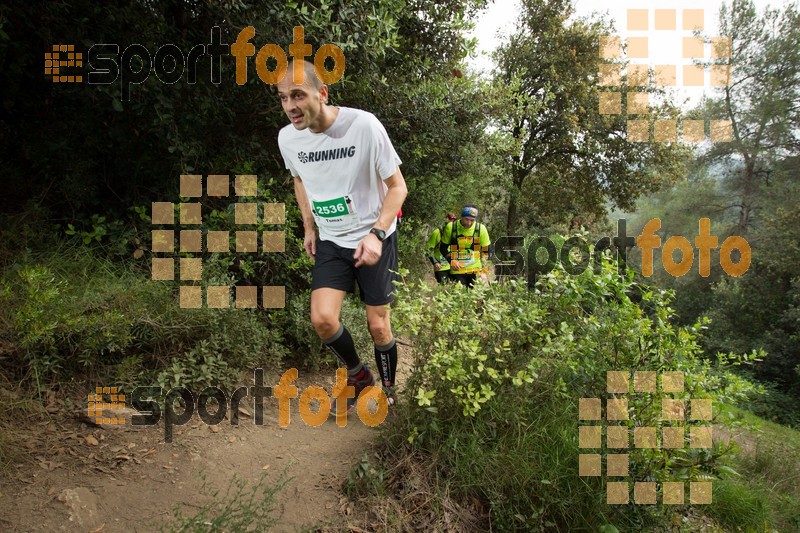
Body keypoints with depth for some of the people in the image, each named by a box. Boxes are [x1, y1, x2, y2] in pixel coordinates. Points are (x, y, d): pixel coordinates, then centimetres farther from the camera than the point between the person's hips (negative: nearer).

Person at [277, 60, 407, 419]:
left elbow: (398, 186, -14)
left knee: (378, 325, 2)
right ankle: (359, 377, 18)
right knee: (322, 319, -12)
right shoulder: (287, 138, -8)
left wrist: (376, 234, -25)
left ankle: (388, 391, 30)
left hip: (374, 237, -3)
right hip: (330, 241, 3)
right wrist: (308, 227, 10)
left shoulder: (363, 124, -22)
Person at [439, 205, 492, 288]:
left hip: (476, 271, 1)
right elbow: (443, 248, 6)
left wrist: (484, 272, -3)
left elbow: (487, 251, 4)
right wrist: (451, 260, -12)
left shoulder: (481, 229, -4)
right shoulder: (450, 227, -5)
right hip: (457, 271, -1)